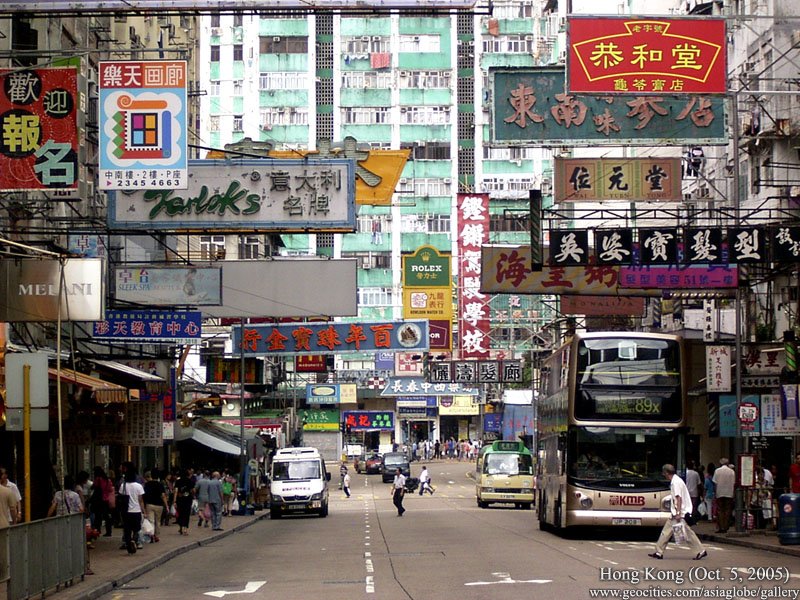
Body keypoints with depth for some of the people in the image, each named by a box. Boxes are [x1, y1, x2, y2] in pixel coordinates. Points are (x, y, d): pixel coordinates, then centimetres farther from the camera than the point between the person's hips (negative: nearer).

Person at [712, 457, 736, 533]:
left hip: (720, 493, -1)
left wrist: (715, 492, 6)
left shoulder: (717, 471, -2)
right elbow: (734, 483, 1)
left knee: (719, 511, 3)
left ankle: (720, 528, -3)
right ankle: (725, 528, 3)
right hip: (729, 493, 1)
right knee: (727, 511, 5)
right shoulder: (732, 471, 1)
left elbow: (715, 483, -2)